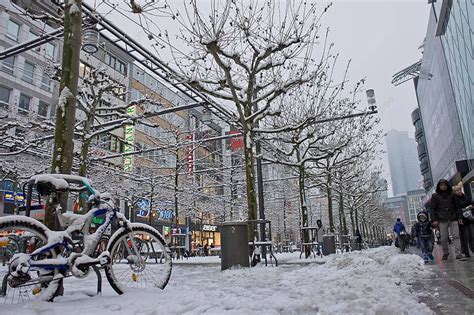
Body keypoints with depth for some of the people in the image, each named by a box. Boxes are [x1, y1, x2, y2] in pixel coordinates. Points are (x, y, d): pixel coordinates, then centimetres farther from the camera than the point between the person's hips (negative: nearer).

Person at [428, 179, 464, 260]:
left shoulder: (452, 195, 10)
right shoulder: (435, 196, 4)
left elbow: (457, 207, 14)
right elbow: (432, 208, 2)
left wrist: (459, 217, 6)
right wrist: (434, 220, -5)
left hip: (453, 219, 1)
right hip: (442, 220, -1)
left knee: (456, 236, -6)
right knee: (444, 238, 3)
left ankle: (458, 254, -8)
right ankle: (445, 253, 18)